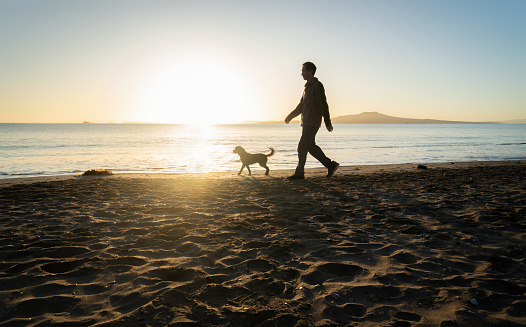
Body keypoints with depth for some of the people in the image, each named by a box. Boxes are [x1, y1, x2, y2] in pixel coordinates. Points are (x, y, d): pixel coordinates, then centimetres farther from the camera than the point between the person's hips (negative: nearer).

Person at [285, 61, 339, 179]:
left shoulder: (317, 85, -9)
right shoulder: (307, 86, 18)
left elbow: (323, 105, -12)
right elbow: (301, 105, 23)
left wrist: (328, 123, -13)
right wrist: (290, 116, 16)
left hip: (313, 123, -9)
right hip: (306, 122, 9)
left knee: (302, 146, -8)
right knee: (310, 146, 11)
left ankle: (299, 173, -1)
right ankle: (330, 165, 19)